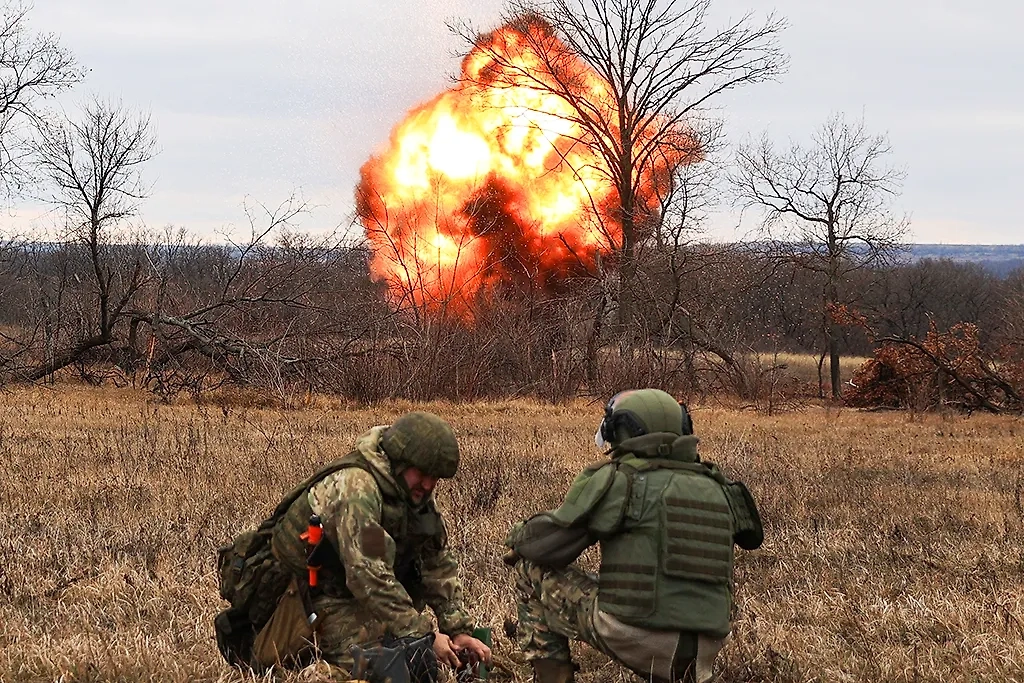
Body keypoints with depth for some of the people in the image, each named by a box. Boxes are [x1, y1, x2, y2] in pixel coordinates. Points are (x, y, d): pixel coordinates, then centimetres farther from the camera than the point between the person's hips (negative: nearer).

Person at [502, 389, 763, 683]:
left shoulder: (618, 480, -3)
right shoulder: (715, 489, 13)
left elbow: (545, 544, -1)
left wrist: (517, 538, 21)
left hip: (634, 639, -6)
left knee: (532, 570, 12)